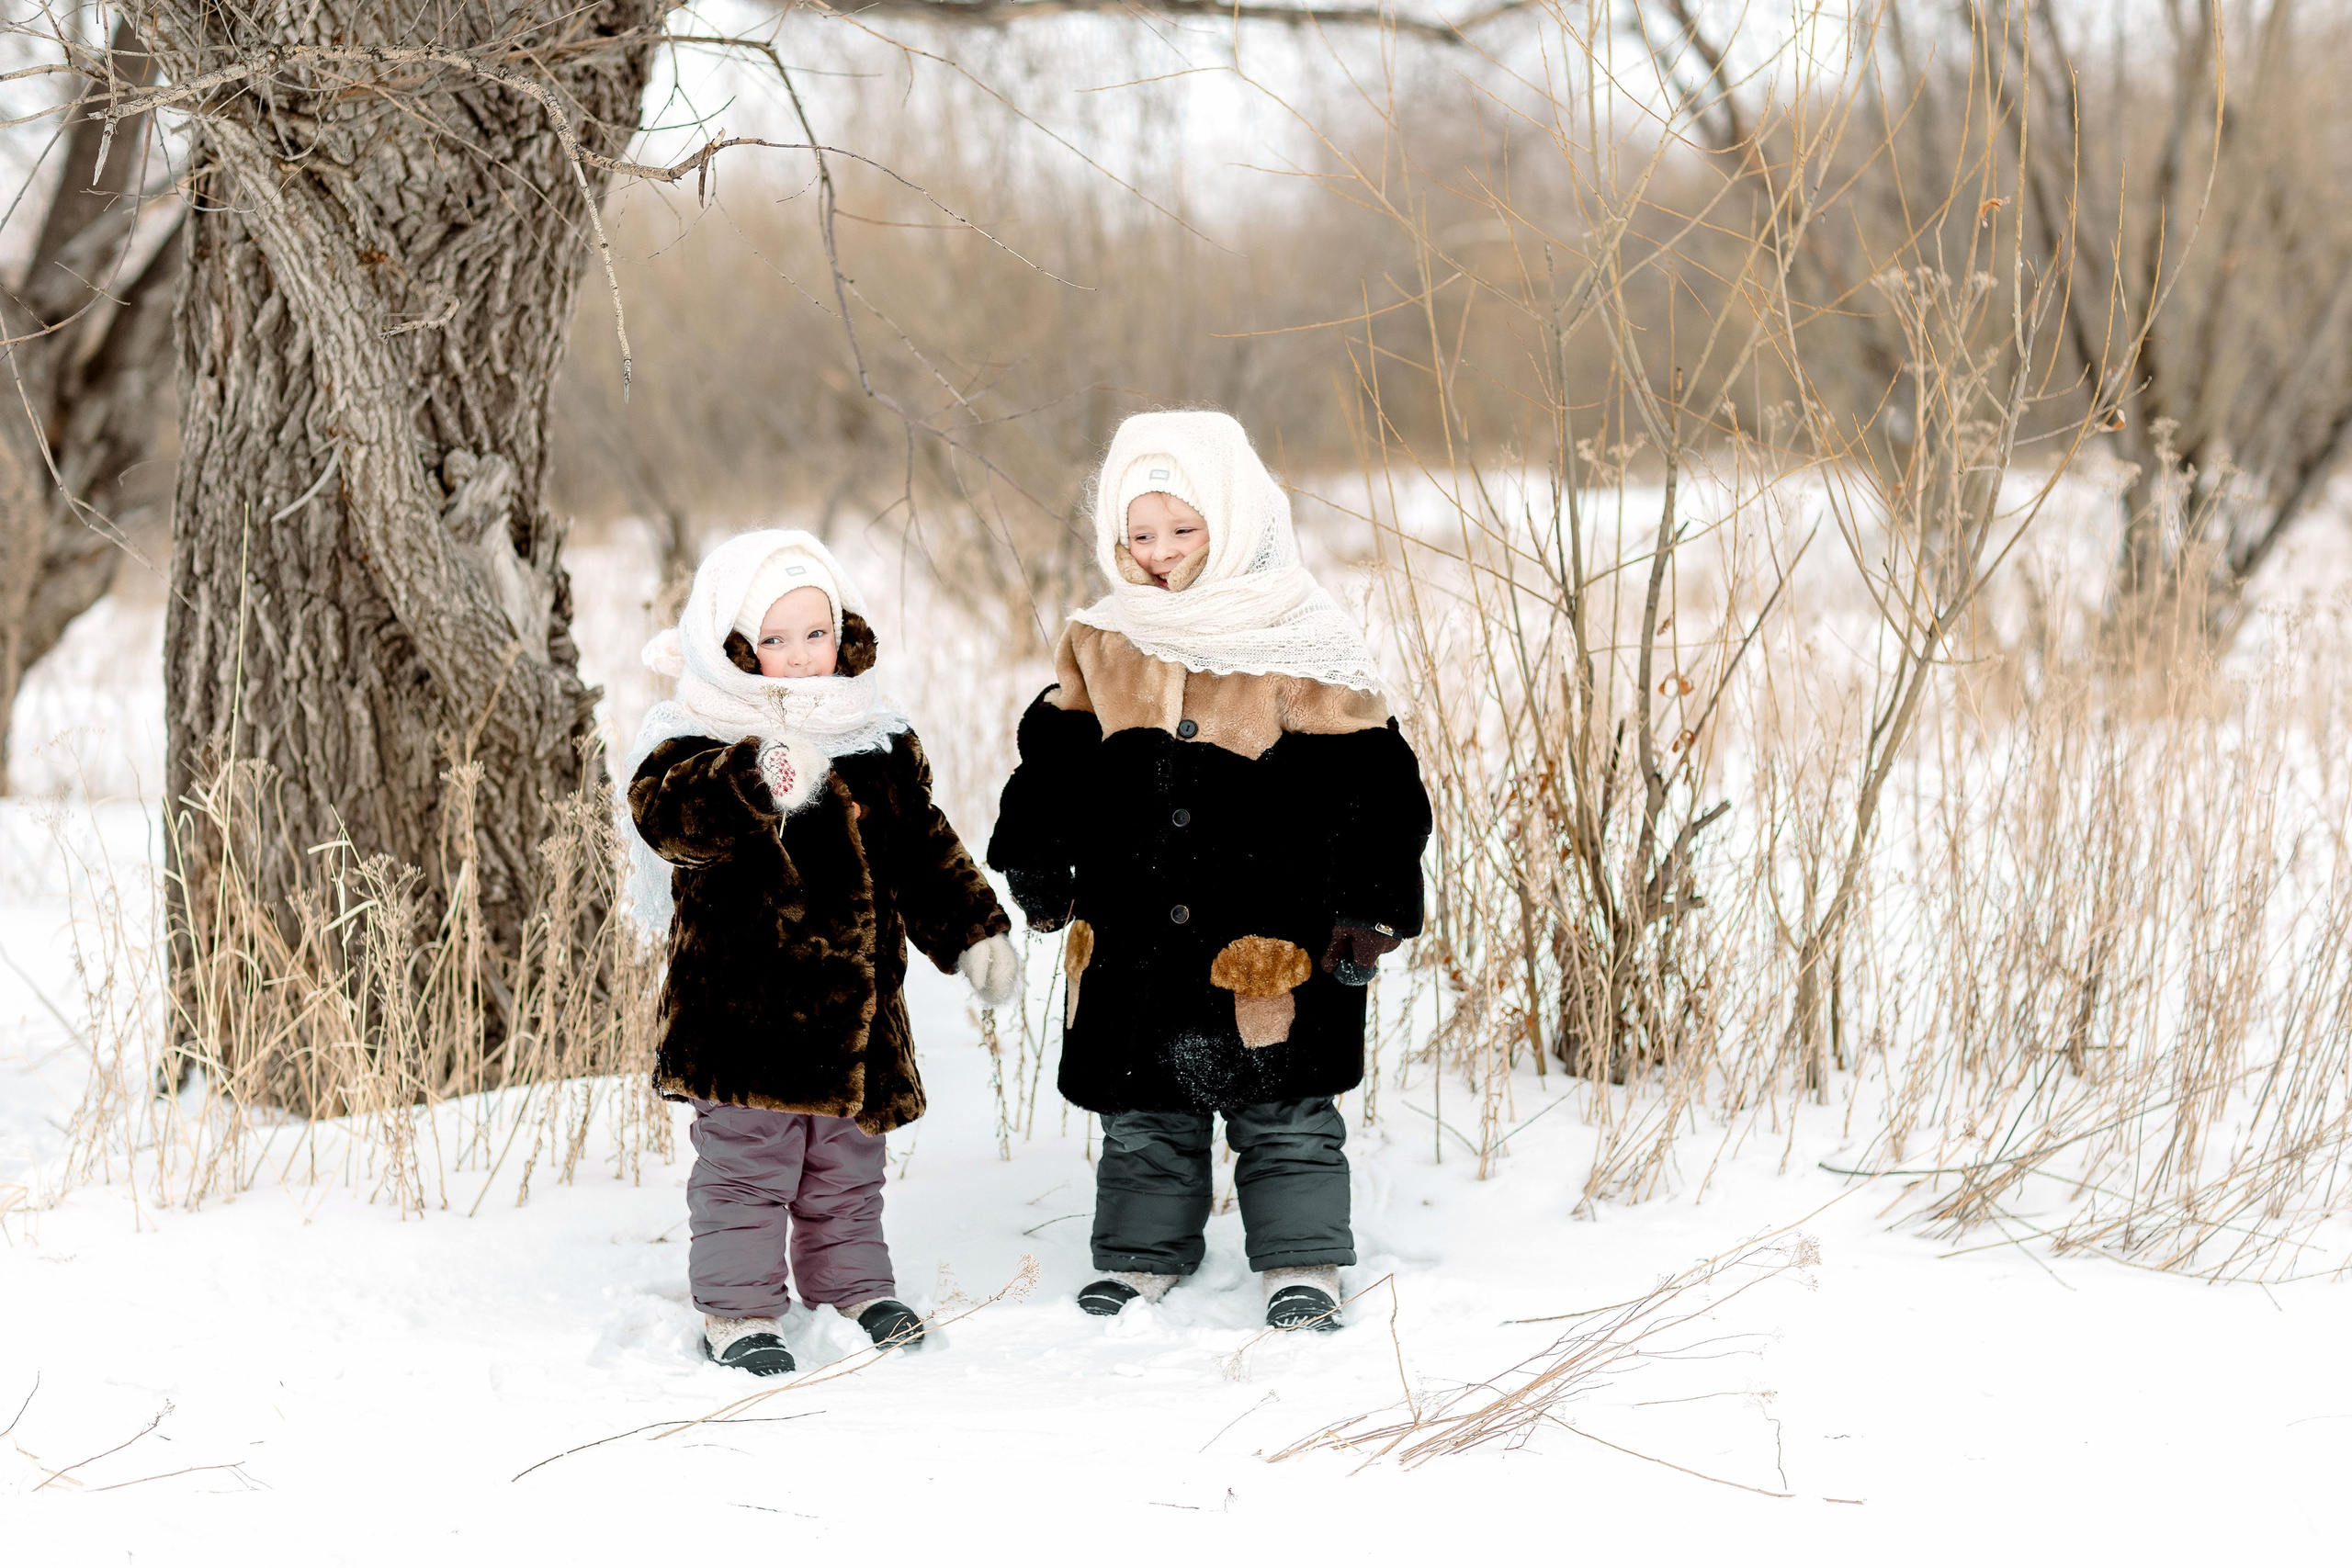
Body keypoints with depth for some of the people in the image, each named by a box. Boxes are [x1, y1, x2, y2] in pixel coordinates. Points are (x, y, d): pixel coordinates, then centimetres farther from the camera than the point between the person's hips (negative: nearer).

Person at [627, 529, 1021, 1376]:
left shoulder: (877, 744, 10)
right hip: (742, 1006, -5)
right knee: (747, 1163, -1)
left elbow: (923, 848, 19)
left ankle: (854, 1285, 31)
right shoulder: (698, 740, -10)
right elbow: (668, 812, -30)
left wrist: (975, 929, 12)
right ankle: (738, 1310, 9)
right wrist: (759, 782, -46)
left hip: (855, 1002, 5)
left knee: (846, 1163, 17)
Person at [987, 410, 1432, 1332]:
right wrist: (1037, 871, 16)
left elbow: (1367, 788, -7)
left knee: (1283, 1114, 4)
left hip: (1273, 935, -4)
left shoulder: (1301, 644, -8)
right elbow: (1054, 763, 16)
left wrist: (1367, 911, -10)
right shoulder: (1100, 647, 5)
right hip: (1133, 934, 4)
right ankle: (1142, 1255, 27)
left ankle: (1301, 1264, 14)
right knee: (1144, 1115, 14)